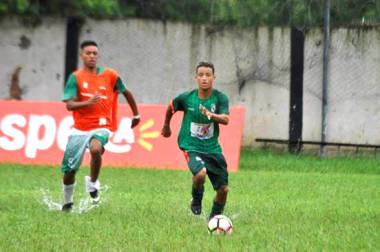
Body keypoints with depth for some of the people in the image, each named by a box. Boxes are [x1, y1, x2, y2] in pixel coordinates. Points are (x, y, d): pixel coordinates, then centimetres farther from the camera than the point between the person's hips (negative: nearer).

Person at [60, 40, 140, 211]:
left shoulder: (110, 75, 1)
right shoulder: (75, 77, -3)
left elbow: (126, 93, 18)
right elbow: (69, 105, -12)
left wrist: (136, 114, 23)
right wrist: (88, 102, -29)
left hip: (101, 126, -1)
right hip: (80, 128, 1)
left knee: (96, 149, -34)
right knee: (69, 170, 4)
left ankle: (93, 183, -8)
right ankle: (67, 202, 29)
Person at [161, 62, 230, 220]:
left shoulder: (220, 98, -9)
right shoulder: (186, 98, -8)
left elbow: (226, 119, -25)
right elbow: (171, 108, 12)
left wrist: (210, 115, -44)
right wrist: (166, 126, 27)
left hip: (212, 147, 2)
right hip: (191, 147, -2)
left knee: (223, 189, 2)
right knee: (201, 173, -32)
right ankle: (196, 200, 0)